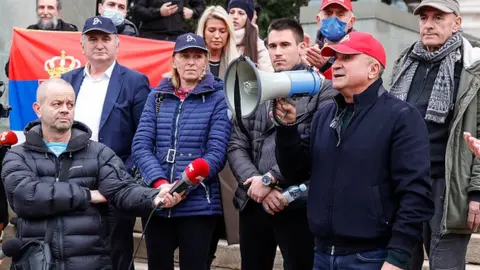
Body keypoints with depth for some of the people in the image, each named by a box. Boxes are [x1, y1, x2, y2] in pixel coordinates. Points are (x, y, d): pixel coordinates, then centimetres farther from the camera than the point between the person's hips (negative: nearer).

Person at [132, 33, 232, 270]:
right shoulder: (157, 97, 10)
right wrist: (160, 184, -15)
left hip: (198, 204, -3)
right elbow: (141, 145, 1)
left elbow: (217, 153, -7)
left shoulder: (218, 99, 1)